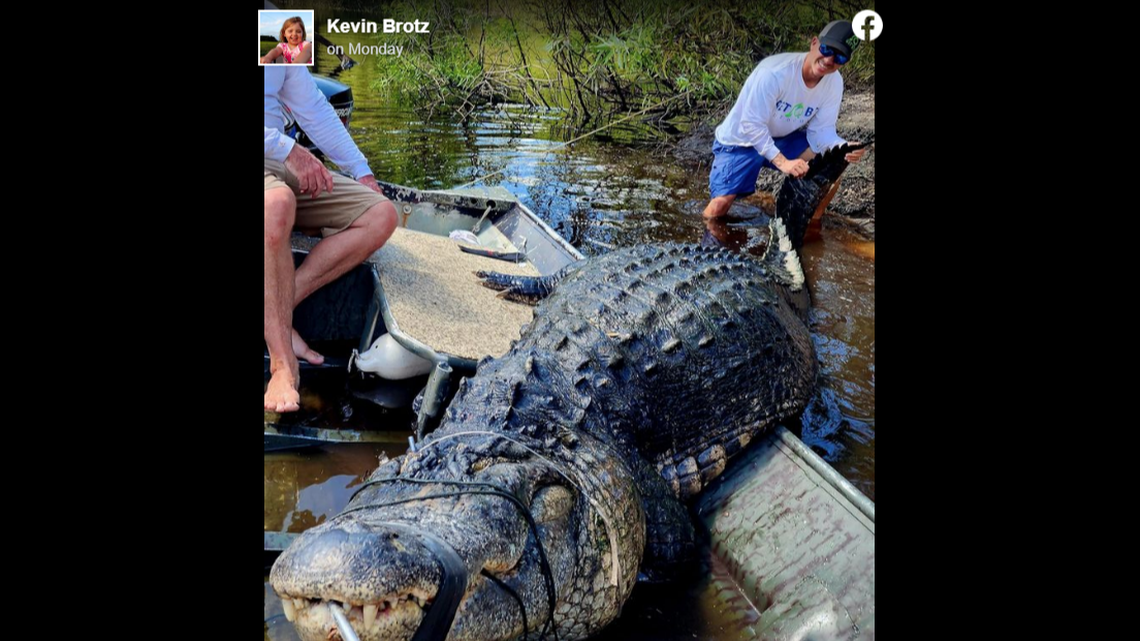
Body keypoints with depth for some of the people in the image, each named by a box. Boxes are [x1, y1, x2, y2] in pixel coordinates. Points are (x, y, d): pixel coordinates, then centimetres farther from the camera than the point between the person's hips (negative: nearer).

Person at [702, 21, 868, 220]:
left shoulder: (834, 83, -14)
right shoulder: (775, 72, -33)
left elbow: (821, 130, -13)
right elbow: (751, 125, -33)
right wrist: (783, 162, -43)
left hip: (784, 139, 5)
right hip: (742, 140, -5)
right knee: (720, 205, -19)